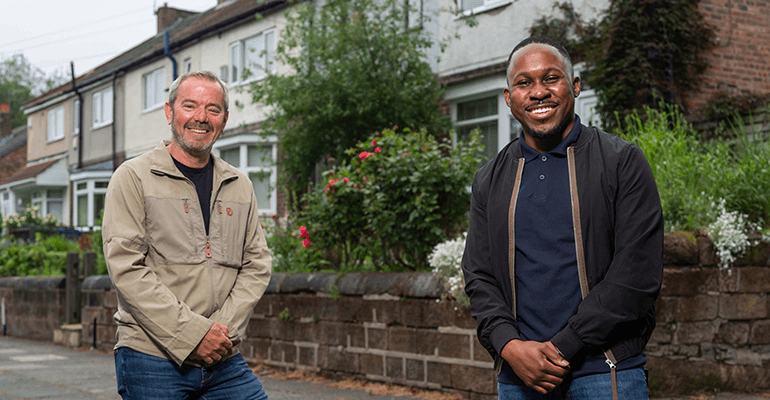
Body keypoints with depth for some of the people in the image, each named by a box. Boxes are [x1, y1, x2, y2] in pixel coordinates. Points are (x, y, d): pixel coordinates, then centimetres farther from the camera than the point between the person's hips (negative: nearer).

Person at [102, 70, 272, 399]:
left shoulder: (240, 187, 14)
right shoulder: (133, 178, -1)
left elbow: (257, 265, 9)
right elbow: (127, 268, -10)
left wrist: (224, 328, -8)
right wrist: (193, 334, -16)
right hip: (152, 359, -4)